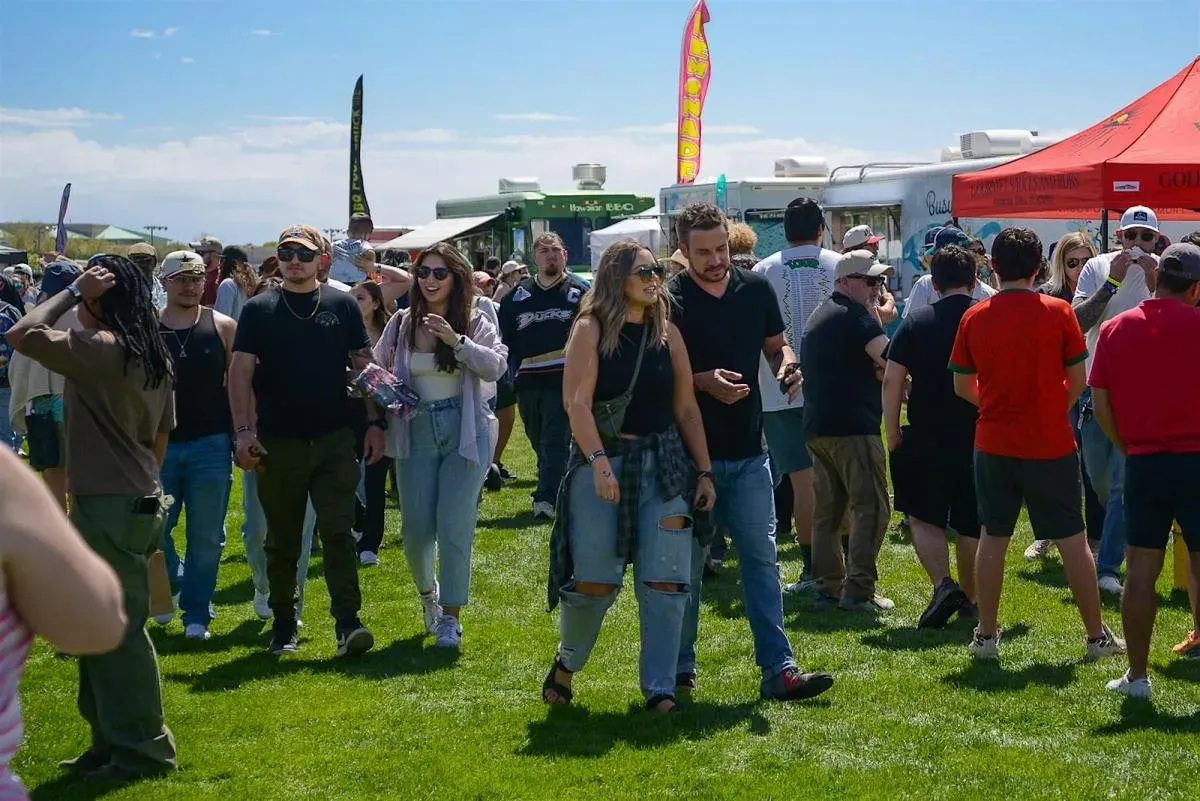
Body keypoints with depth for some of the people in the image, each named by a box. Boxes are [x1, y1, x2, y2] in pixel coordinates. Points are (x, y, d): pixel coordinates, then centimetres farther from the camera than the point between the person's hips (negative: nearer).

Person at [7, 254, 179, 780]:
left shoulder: (101, 349, -17)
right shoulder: (154, 357, 11)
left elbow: (22, 334, -23)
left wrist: (72, 292, -14)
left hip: (109, 506, -9)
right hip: (138, 499, 9)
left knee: (119, 629, -2)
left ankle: (143, 748, 5)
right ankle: (113, 740, 23)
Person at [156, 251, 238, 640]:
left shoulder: (222, 327, 1)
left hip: (211, 444, -1)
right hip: (158, 445, 1)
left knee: (206, 536, 2)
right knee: (153, 529, 4)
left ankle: (197, 614, 12)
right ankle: (171, 584, 32)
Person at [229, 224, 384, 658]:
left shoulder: (342, 306, 6)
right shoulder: (258, 310, 4)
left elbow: (364, 366, 7)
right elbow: (240, 372, -1)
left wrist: (375, 422, -1)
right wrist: (243, 431, -11)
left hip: (334, 442, 0)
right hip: (277, 444, 0)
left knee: (338, 532, -8)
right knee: (282, 541, 9)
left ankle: (348, 624, -10)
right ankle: (283, 625, 21)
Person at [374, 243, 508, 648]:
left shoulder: (474, 322, -2)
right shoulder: (402, 324, 5)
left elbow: (496, 367, -15)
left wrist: (457, 341, -26)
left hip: (465, 433, -2)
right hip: (416, 433, 2)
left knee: (454, 529, -4)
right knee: (416, 530, 5)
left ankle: (451, 617, 9)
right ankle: (427, 593, 35)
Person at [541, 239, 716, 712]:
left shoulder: (667, 333, 9)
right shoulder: (591, 330, -2)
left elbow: (687, 408, 12)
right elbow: (577, 401, -12)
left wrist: (704, 472, 8)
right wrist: (599, 462, -22)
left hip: (663, 464, 4)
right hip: (603, 461, -4)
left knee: (665, 582, -3)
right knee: (595, 581, -3)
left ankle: (659, 687, 4)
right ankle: (567, 662, 24)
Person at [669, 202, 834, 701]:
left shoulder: (755, 289, 5)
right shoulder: (669, 301, -7)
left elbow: (776, 345, 17)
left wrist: (787, 365, -6)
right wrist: (703, 381, -22)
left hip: (748, 452, 3)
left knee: (761, 557, 1)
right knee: (686, 563, 5)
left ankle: (778, 669, 0)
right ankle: (678, 669, 17)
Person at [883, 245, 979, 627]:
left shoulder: (915, 323, -3)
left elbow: (891, 380, -6)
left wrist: (893, 433, 2)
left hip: (927, 439, -1)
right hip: (979, 438, 2)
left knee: (924, 517, 9)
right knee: (971, 524, 13)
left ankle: (943, 584, -11)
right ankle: (969, 600, 21)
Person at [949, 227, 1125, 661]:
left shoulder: (974, 317, -2)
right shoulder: (1057, 312, -8)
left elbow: (962, 387, 5)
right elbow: (1077, 381, -3)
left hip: (994, 444, 2)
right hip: (1051, 445, -2)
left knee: (992, 538, 12)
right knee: (1072, 540, 6)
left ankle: (986, 636, 14)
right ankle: (1097, 636, 12)